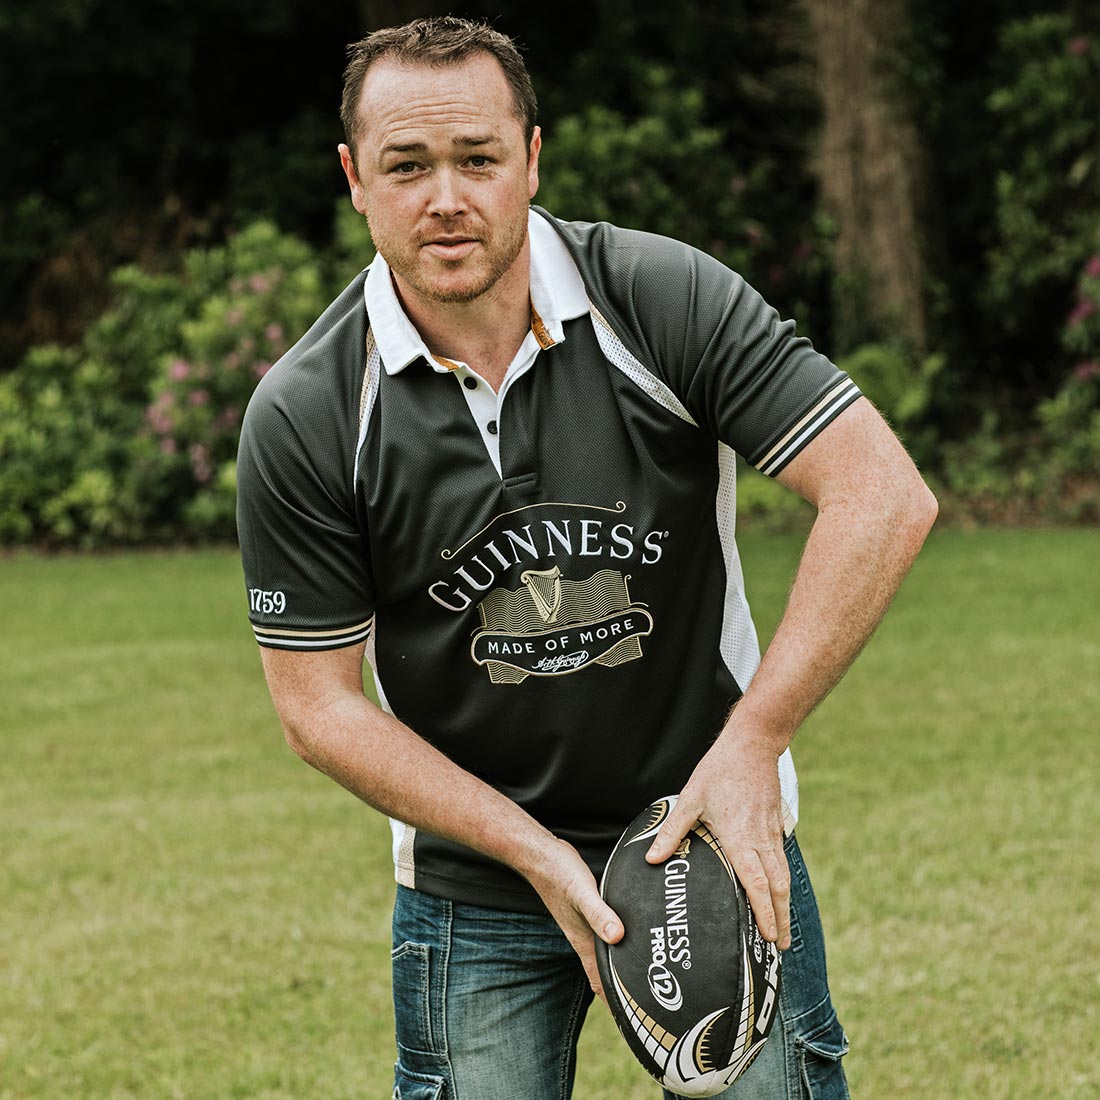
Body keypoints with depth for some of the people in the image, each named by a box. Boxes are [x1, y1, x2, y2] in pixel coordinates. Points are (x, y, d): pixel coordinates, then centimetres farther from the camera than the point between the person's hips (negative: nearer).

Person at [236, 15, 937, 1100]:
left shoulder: (665, 299, -15)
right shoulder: (301, 417, -12)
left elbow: (883, 494, -17)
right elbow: (318, 699, -7)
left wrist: (750, 745, -22)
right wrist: (533, 850, -15)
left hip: (719, 838, 0)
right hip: (472, 884, 0)